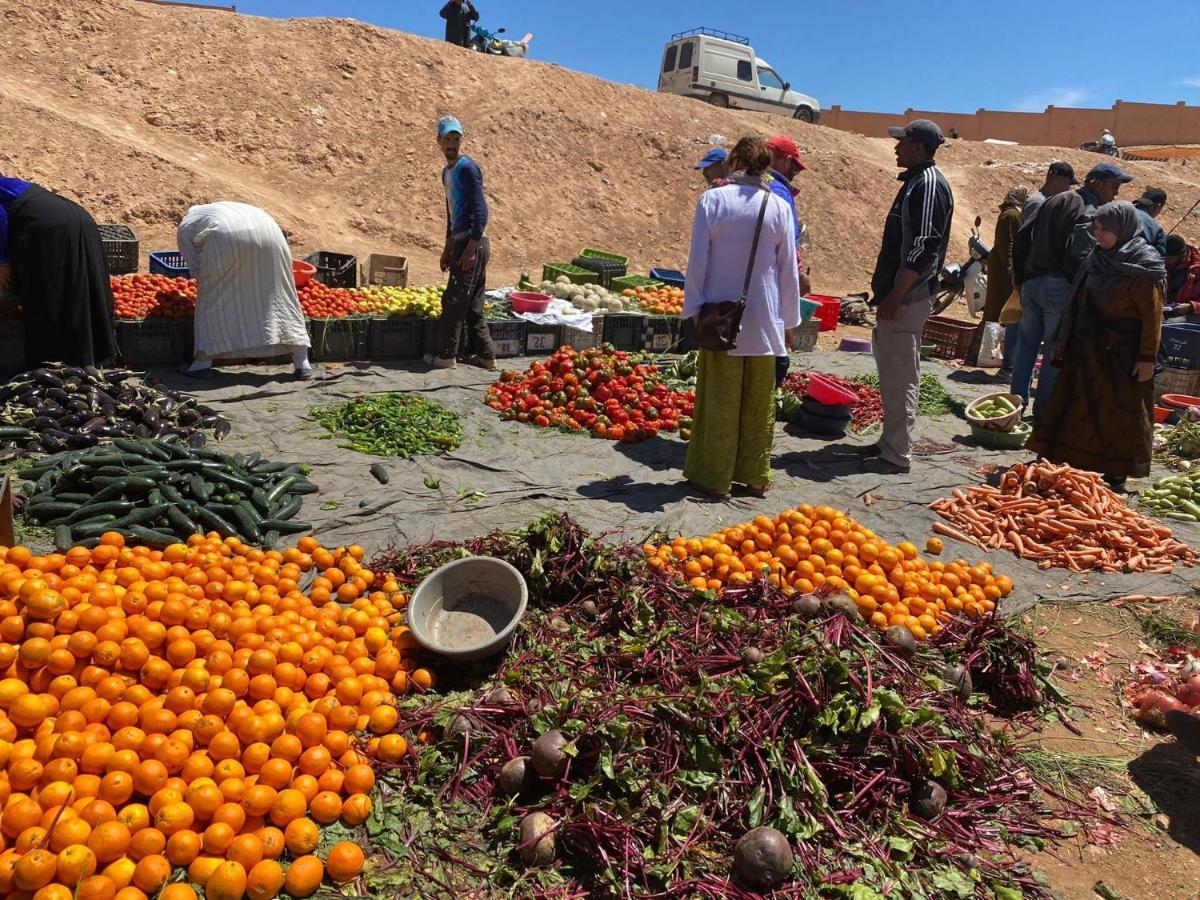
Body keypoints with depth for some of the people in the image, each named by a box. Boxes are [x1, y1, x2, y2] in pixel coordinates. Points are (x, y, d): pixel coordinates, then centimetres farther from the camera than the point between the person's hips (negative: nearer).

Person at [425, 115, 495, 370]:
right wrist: (448, 247, 26)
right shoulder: (447, 171, 18)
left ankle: (446, 355, 5)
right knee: (472, 304, 11)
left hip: (472, 243, -9)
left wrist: (472, 247, -22)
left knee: (454, 301, -4)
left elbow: (481, 210, -18)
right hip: (461, 241, 9)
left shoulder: (468, 168, -11)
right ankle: (485, 355, 17)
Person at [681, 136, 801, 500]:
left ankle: (715, 476, 11)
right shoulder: (779, 207, 0)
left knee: (719, 397, 6)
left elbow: (698, 260, -5)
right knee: (760, 399, 12)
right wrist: (788, 319, 11)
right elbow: (788, 269, 4)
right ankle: (755, 475, 21)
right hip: (763, 317, 2)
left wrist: (693, 309, 1)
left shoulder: (712, 200, -5)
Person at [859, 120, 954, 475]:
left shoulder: (929, 184, -14)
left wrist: (895, 296, -22)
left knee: (900, 377, -6)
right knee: (892, 371, 16)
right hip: (900, 294, 10)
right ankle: (891, 442, 26)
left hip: (907, 298, -10)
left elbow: (924, 249, -21)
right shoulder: (916, 180, 17)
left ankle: (897, 455, 0)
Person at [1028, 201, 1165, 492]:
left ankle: (1117, 474, 15)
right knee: (1077, 407, 13)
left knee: (1118, 413, 3)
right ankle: (1060, 460, 23)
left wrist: (1147, 358, -16)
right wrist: (1063, 340, 13)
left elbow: (1152, 316, -14)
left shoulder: (1143, 267, -13)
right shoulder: (1097, 258, 7)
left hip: (1120, 356, -7)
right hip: (1086, 350, 7)